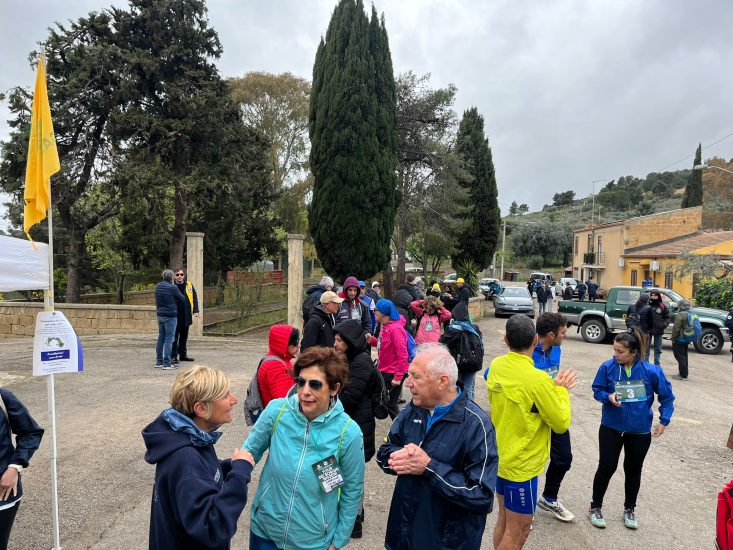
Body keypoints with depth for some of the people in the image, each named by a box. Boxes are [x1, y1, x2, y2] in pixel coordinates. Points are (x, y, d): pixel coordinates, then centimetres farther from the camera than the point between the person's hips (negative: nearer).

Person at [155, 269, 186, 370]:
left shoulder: (158, 286, 7)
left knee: (161, 338, 15)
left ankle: (159, 362, 22)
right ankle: (167, 363, -2)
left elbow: (158, 301, 15)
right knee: (169, 339, -3)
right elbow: (182, 299, -3)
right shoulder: (172, 288, -14)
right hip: (170, 316, -7)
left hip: (160, 315, 7)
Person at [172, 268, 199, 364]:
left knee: (184, 337, 15)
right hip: (175, 316, -4)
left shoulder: (189, 285, 6)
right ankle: (173, 356, 7)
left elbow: (194, 298, 8)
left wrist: (195, 311, 1)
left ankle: (183, 355, 26)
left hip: (186, 316, 4)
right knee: (174, 338, 0)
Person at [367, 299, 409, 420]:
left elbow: (402, 355, -22)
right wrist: (372, 341, -2)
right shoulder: (385, 326, 7)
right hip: (385, 371, 9)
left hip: (393, 374, -9)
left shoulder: (395, 329, -20)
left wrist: (398, 377, -22)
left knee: (390, 405, 2)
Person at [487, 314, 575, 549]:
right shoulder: (537, 379, -26)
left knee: (504, 521, 23)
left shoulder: (496, 366, -5)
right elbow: (561, 423, -15)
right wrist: (561, 389, -3)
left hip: (500, 457, 7)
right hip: (522, 465, -7)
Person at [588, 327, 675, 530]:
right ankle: (595, 507, 25)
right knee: (606, 468, 6)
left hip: (640, 431, 1)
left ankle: (629, 509, 38)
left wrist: (663, 421, -1)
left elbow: (667, 396, -1)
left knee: (633, 470, 17)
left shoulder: (651, 371, -17)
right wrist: (609, 397, -25)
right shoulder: (608, 367, -17)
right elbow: (597, 391, -4)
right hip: (611, 428, -1)